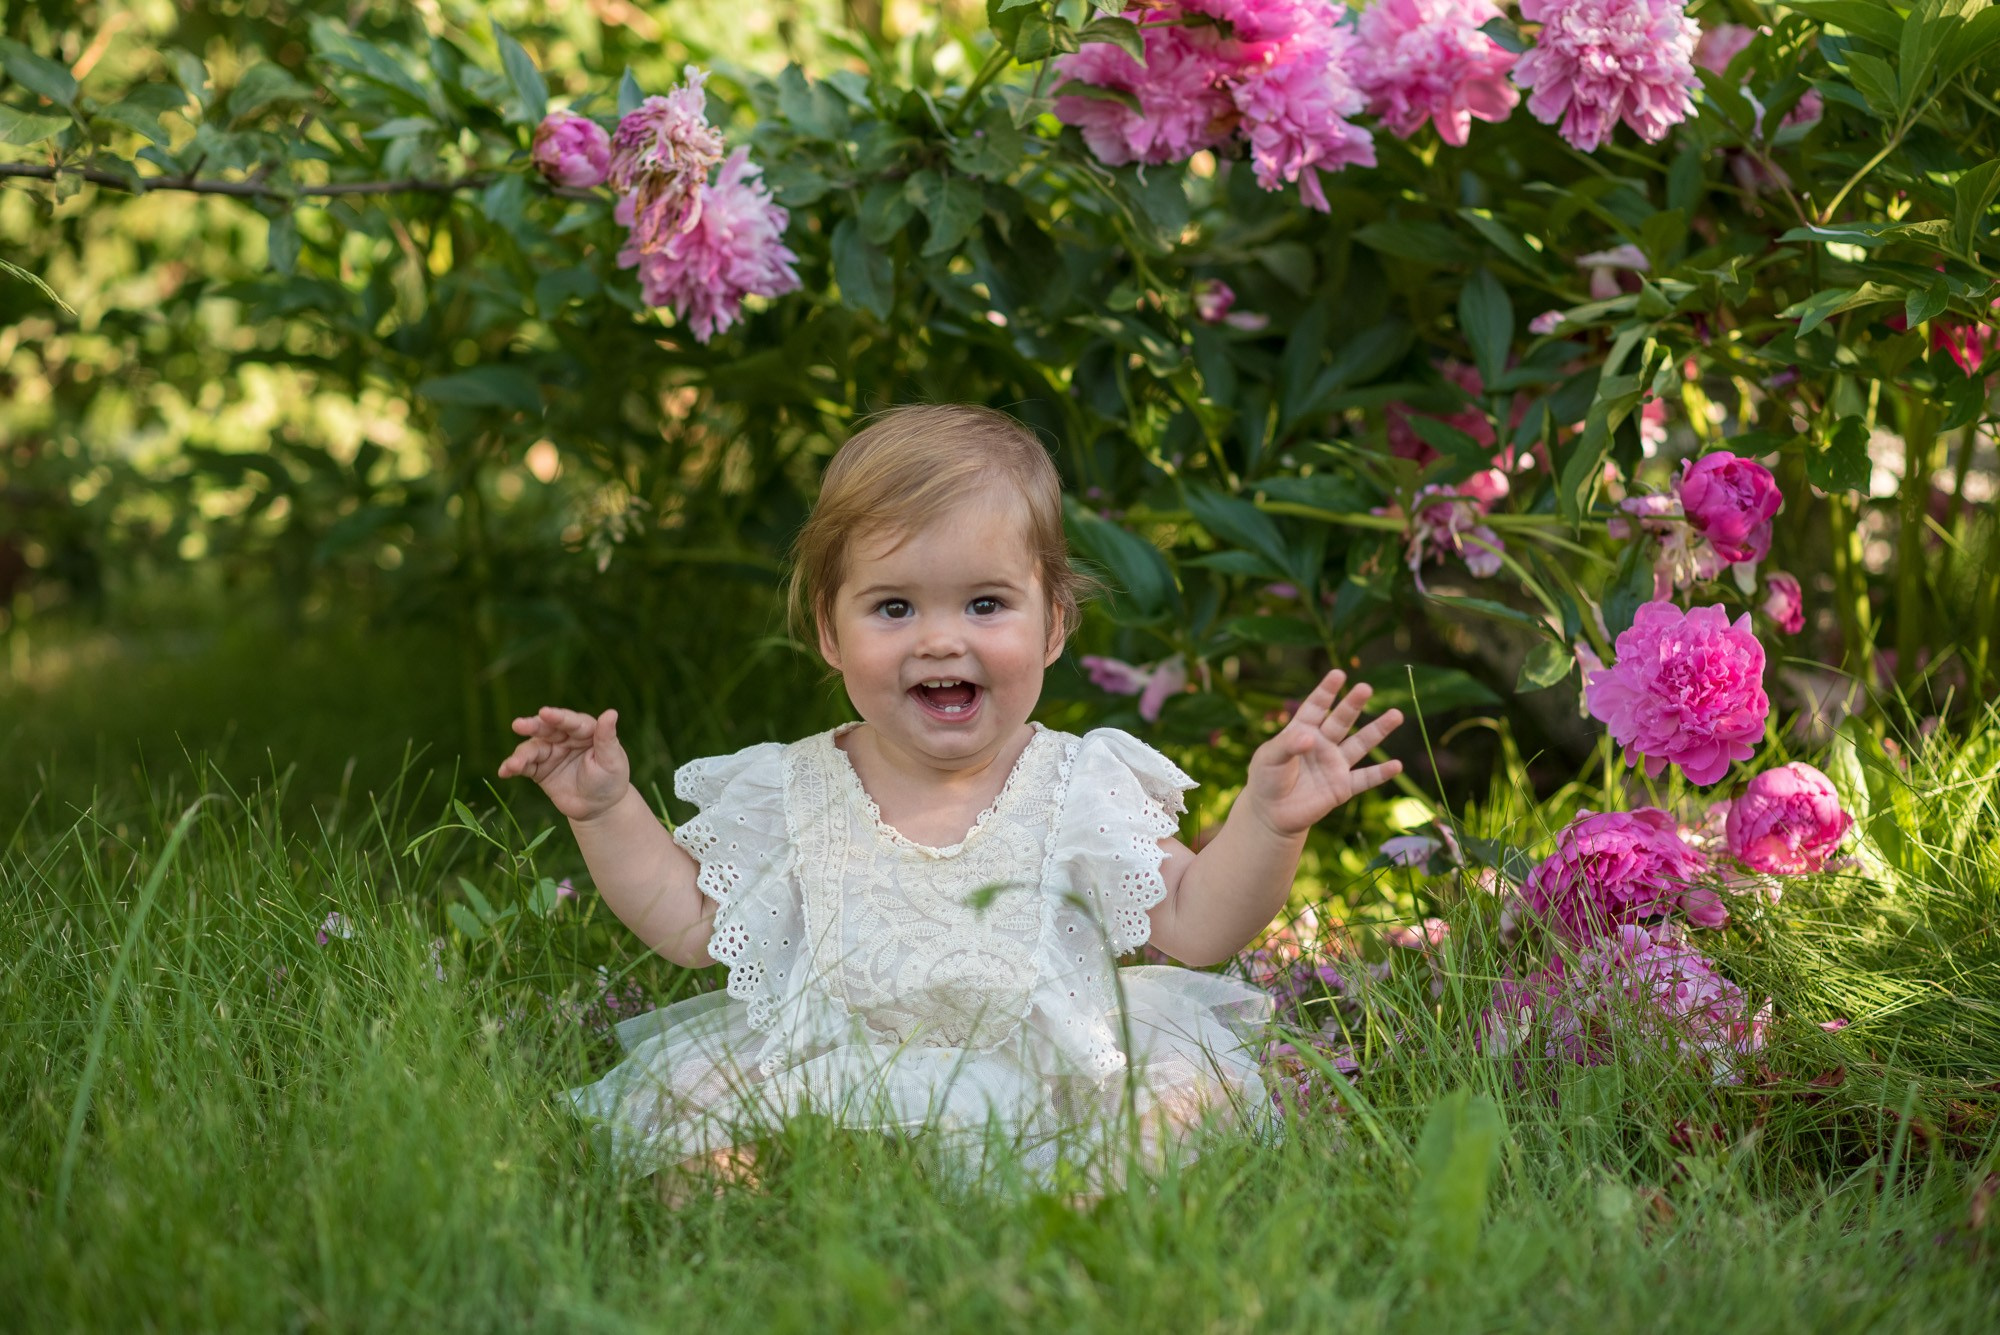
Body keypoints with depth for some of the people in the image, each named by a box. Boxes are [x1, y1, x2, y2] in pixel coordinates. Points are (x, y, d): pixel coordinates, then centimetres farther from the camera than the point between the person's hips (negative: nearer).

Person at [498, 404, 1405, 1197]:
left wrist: (1266, 821, -14)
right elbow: (691, 925, 16)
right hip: (825, 1100, 1)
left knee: (1178, 1091, -26)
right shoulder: (787, 796, 7)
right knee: (675, 1098, -22)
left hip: (1047, 1107, 0)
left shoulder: (1082, 788, 3)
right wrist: (609, 812, 8)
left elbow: (1195, 926, 1)